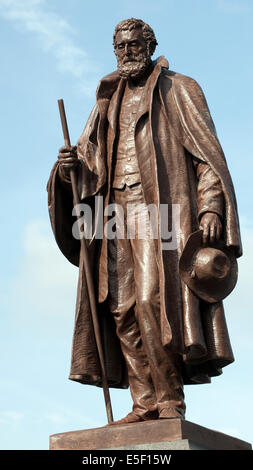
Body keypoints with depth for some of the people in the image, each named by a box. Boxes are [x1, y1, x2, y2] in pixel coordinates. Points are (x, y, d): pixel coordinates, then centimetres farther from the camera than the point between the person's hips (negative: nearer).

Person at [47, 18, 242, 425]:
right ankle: (145, 404, -4)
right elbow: (89, 164, 17)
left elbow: (207, 153, 2)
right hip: (117, 214, 5)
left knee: (152, 301, -19)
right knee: (123, 310, -5)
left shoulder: (179, 91, 11)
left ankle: (172, 401, -14)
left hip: (161, 210, -5)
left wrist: (211, 207, -12)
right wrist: (70, 166, -8)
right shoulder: (108, 104, 24)